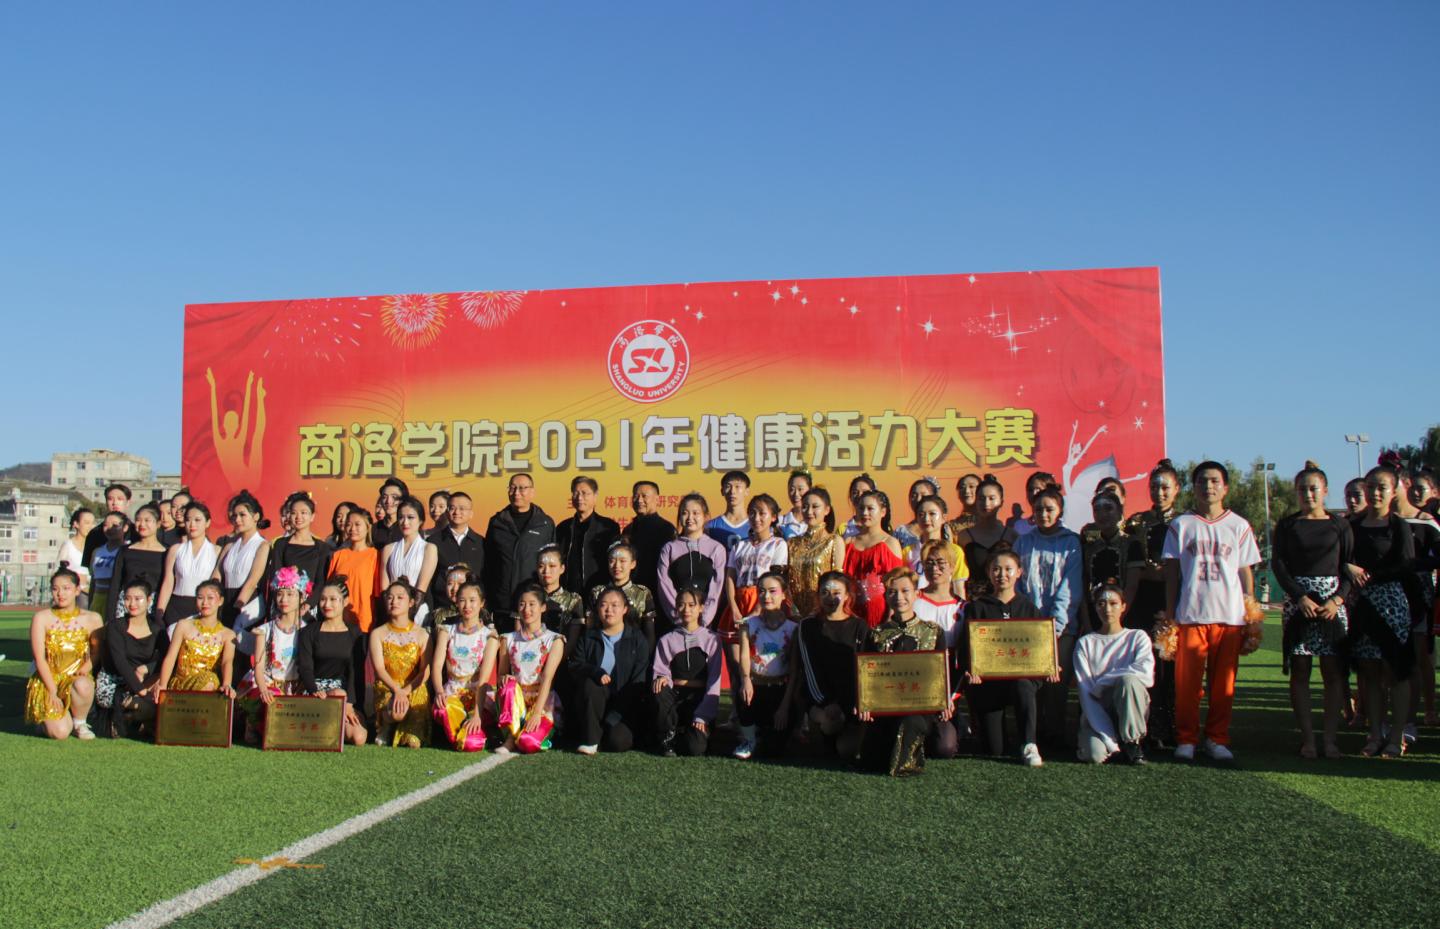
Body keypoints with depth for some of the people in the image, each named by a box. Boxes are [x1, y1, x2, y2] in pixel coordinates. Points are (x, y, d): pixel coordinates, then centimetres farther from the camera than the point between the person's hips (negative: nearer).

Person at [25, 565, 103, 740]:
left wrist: (86, 668, -16)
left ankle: (80, 723, -6)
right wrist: (52, 692, -13)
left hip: (77, 679, 1)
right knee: (60, 732, -20)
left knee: (83, 685, -38)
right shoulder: (41, 618, -1)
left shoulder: (92, 619, 1)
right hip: (47, 681, -1)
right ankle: (44, 719, 18)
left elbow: (98, 653, 6)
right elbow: (39, 659, -6)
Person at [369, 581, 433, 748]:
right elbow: (379, 668, -7)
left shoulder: (421, 634, 5)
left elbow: (425, 671, -3)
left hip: (415, 691, -1)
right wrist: (396, 690, -25)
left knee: (413, 743, -27)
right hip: (386, 690, 1)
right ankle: (386, 728, -5)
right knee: (396, 712, -36)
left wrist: (405, 691, -20)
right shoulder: (378, 633, 5)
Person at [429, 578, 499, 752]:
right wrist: (439, 692, -26)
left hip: (480, 694, -1)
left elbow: (484, 676, -10)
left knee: (472, 744, -28)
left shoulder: (489, 635, 2)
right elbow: (436, 666, -4)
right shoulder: (447, 631, 9)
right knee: (442, 710, -37)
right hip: (452, 693, 2)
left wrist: (477, 712, -23)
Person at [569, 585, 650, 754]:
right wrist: (596, 673, -24)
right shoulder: (588, 638, 13)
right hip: (596, 702, 2)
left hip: (625, 704, -2)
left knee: (618, 741, -27)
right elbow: (575, 667, 0)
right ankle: (590, 740, -20)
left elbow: (638, 682, -5)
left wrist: (613, 718, -15)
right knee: (589, 684, -31)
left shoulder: (637, 639, 3)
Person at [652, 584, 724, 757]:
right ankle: (667, 738, -10)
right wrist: (661, 679, -22)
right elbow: (659, 671, 4)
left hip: (700, 698, -1)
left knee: (696, 748, -26)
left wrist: (702, 716, -11)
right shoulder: (667, 640, 11)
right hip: (675, 696, 2)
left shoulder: (711, 640, 7)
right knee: (659, 692, -35)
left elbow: (714, 680, 0)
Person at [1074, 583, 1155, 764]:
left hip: (1130, 708, 0)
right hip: (1098, 710, 0)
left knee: (1128, 679, -33)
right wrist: (1109, 739, -17)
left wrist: (1101, 682, -14)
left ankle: (1132, 741, -12)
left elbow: (1146, 671, -16)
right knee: (1094, 754, -30)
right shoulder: (1085, 643, 4)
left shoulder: (1137, 637, 6)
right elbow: (1085, 691, -6)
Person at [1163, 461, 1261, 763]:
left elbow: (1245, 571, 10)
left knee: (1223, 683, 4)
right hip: (1190, 615, -1)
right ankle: (1185, 739, 10)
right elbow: (1172, 571, 6)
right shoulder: (1180, 525, 7)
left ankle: (1217, 739, 16)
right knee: (1187, 682, -1)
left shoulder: (1239, 526, 10)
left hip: (1229, 616, 1)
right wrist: (1169, 615, 1)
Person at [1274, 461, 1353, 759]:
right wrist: (1300, 597, -11)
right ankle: (1307, 736, 5)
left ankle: (1331, 736, 3)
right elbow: (1278, 564, 0)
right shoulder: (1287, 525, 7)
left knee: (1333, 670, -3)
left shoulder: (1339, 525, 7)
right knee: (1299, 670, 0)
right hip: (1297, 602, 0)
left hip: (1332, 603, 0)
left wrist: (1337, 600, -10)